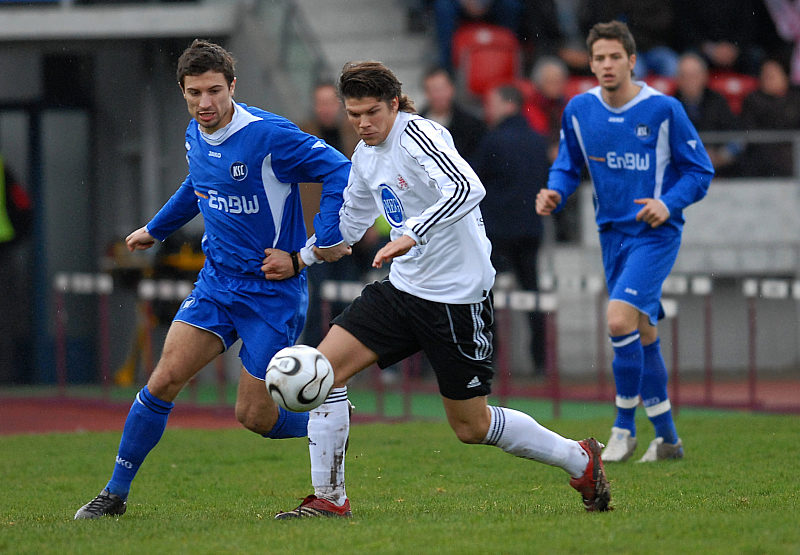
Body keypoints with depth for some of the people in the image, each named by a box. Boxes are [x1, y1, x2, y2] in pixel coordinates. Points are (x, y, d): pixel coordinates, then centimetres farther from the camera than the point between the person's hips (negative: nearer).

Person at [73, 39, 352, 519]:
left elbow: (339, 171, -20)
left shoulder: (269, 135, -19)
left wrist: (327, 241, -23)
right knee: (165, 379, -7)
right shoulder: (196, 137, 4)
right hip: (217, 280, 6)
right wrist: (156, 229, 39)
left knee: (255, 415, -3)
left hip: (273, 290, -6)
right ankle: (116, 493, 4)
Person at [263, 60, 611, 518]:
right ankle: (328, 499, -1)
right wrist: (297, 258, 19)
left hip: (457, 295, -8)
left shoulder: (417, 134, -17)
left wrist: (412, 235, -42)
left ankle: (580, 460, 24)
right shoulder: (366, 155, 9)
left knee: (471, 426, 3)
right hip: (404, 288, 8)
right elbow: (350, 223, 26)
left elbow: (467, 188, -35)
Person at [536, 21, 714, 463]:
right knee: (642, 335, 12)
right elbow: (568, 165, 15)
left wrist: (669, 204, -21)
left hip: (655, 233, -5)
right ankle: (667, 439, 23)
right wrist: (555, 194, -6)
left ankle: (624, 426, -7)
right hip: (612, 234, 5)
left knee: (620, 319, -22)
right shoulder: (579, 110, 0)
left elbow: (700, 170, -5)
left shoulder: (663, 110, -12)